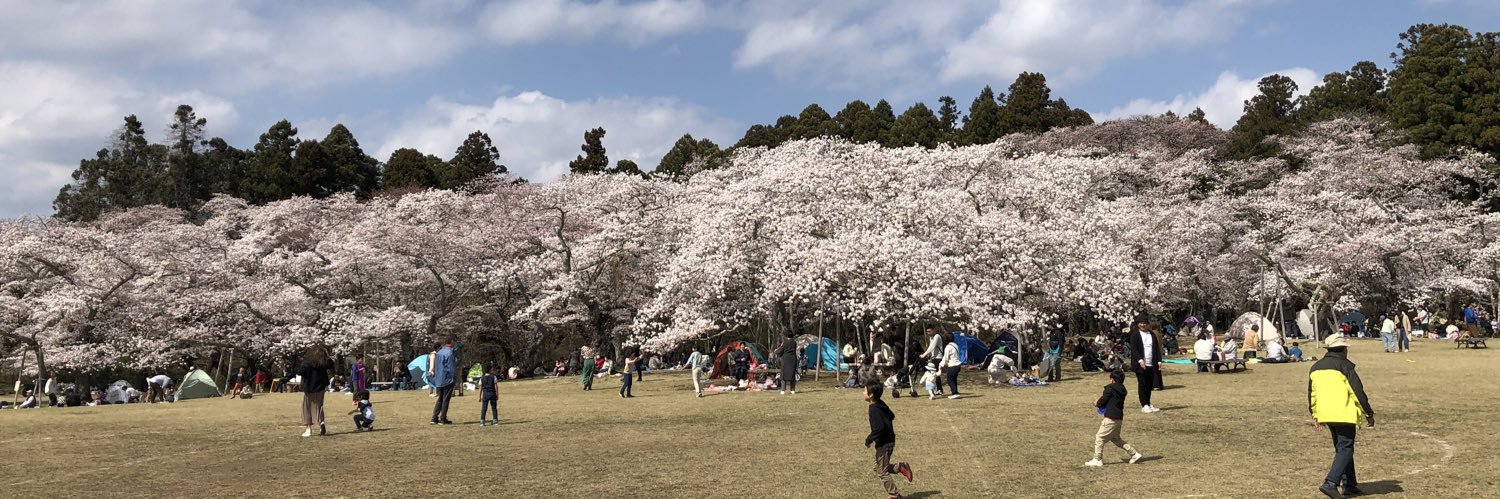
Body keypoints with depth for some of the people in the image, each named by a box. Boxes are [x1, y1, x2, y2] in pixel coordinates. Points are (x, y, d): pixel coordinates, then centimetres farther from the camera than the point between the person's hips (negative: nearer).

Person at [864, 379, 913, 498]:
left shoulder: (874, 410, -23)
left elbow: (879, 428, -31)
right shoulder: (881, 404, 5)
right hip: (889, 440, 10)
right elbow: (891, 416, 19)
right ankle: (900, 467, 12)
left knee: (882, 472, 4)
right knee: (878, 468, 21)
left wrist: (869, 440, -21)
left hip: (883, 443, -10)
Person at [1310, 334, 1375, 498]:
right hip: (1344, 415, -7)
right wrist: (1369, 414, -1)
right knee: (1345, 450, -3)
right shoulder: (1345, 366, -9)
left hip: (1326, 415, 7)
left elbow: (1311, 394, 17)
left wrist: (1315, 415, 25)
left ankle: (1349, 485, 21)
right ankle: (1331, 483, -17)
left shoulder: (1315, 368, 12)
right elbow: (1358, 391, -10)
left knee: (1341, 449, 18)